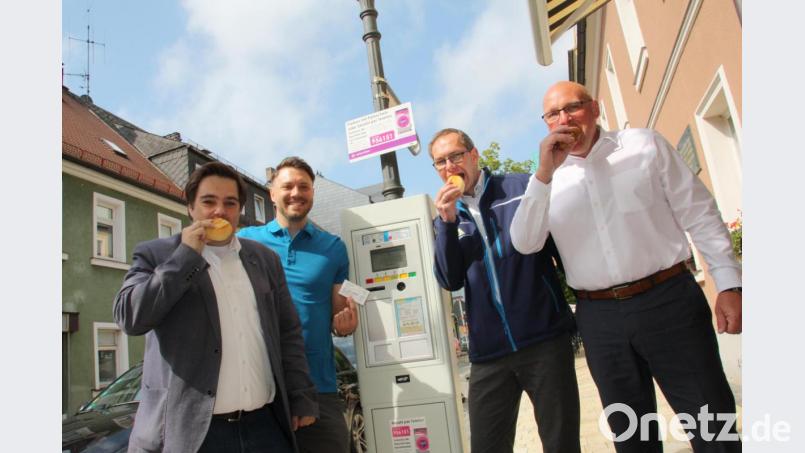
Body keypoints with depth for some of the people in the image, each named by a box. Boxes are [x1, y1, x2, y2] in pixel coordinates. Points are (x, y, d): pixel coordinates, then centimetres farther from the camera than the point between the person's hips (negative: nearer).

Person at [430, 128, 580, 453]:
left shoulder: (522, 188, 3)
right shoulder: (446, 218, 11)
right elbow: (450, 281, -1)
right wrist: (447, 222, -10)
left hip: (545, 339, -2)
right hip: (488, 353, 3)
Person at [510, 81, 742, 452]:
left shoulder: (644, 145, 4)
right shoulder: (548, 179, 6)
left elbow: (699, 214, 4)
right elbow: (525, 244, -8)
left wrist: (729, 283, -2)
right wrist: (544, 174, -18)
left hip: (669, 300, -1)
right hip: (600, 317, 2)